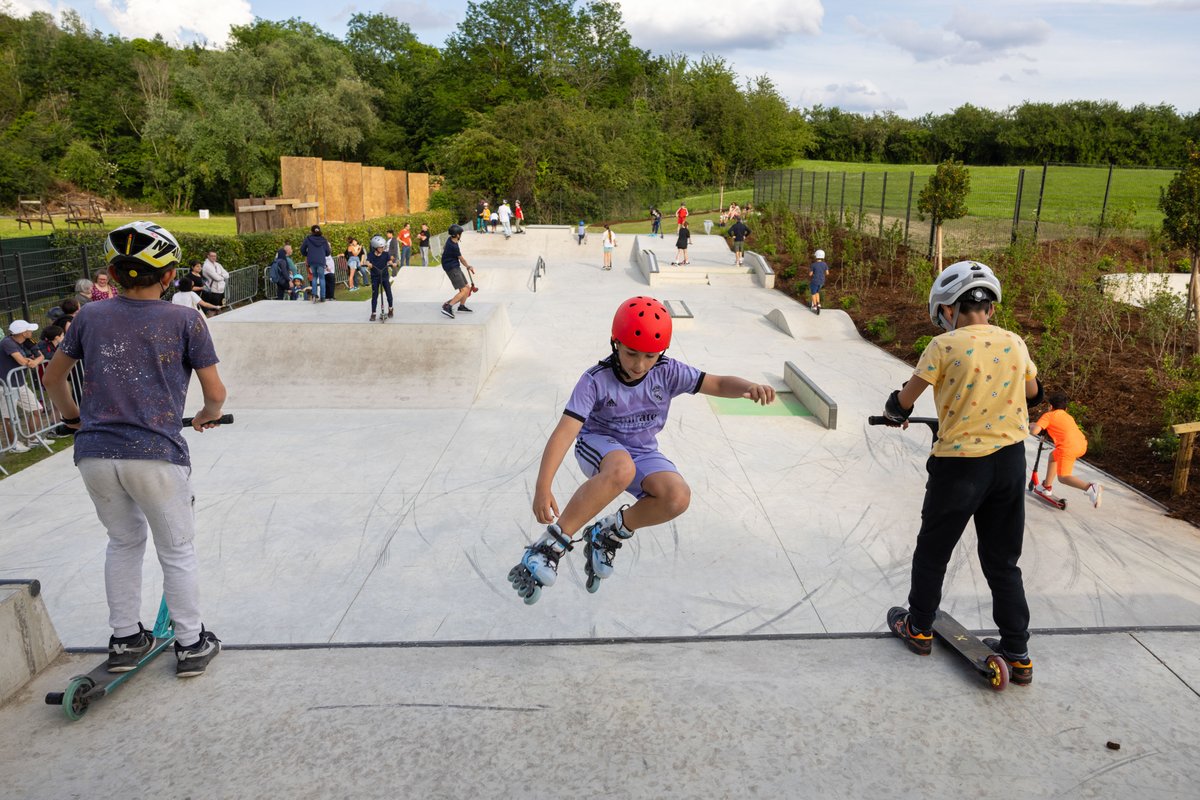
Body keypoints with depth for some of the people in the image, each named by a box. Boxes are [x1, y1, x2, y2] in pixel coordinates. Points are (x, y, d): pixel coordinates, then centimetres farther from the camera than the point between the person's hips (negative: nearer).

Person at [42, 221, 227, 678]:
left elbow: (53, 378, 19)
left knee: (124, 541, 24)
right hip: (155, 454, -4)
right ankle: (191, 644, 22)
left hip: (94, 454, 4)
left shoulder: (90, 316, 8)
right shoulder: (185, 321, -2)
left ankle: (125, 640, 32)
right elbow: (215, 393, -2)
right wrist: (208, 416, 20)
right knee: (177, 552, 12)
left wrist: (73, 417, 37)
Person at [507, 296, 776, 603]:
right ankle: (550, 545, -31)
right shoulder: (595, 381, -22)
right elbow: (565, 432, -30)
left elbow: (718, 384, -14)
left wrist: (749, 387, -38)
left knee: (678, 497, -27)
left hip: (642, 451, 4)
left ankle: (610, 533, -2)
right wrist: (543, 487, -40)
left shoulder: (668, 372, -13)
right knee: (621, 470, -41)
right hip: (598, 444, -4)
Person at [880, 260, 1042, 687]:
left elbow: (905, 398, -6)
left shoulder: (945, 346, -14)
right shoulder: (1015, 343, 1)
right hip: (1011, 458, 5)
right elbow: (1032, 393, 18)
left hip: (959, 464, -5)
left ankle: (919, 628, 31)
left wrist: (895, 413, 17)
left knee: (933, 551, 15)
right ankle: (1018, 654, 20)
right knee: (1003, 561, 15)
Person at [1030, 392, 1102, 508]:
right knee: (1053, 456, 30)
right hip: (1082, 444, 8)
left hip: (1068, 447, -8)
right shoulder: (1068, 416, 29)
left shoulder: (1048, 415, 8)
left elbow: (1034, 431, -4)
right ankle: (1047, 487, 38)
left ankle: (1090, 488, -25)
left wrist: (1032, 425, 18)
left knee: (1063, 477, -1)